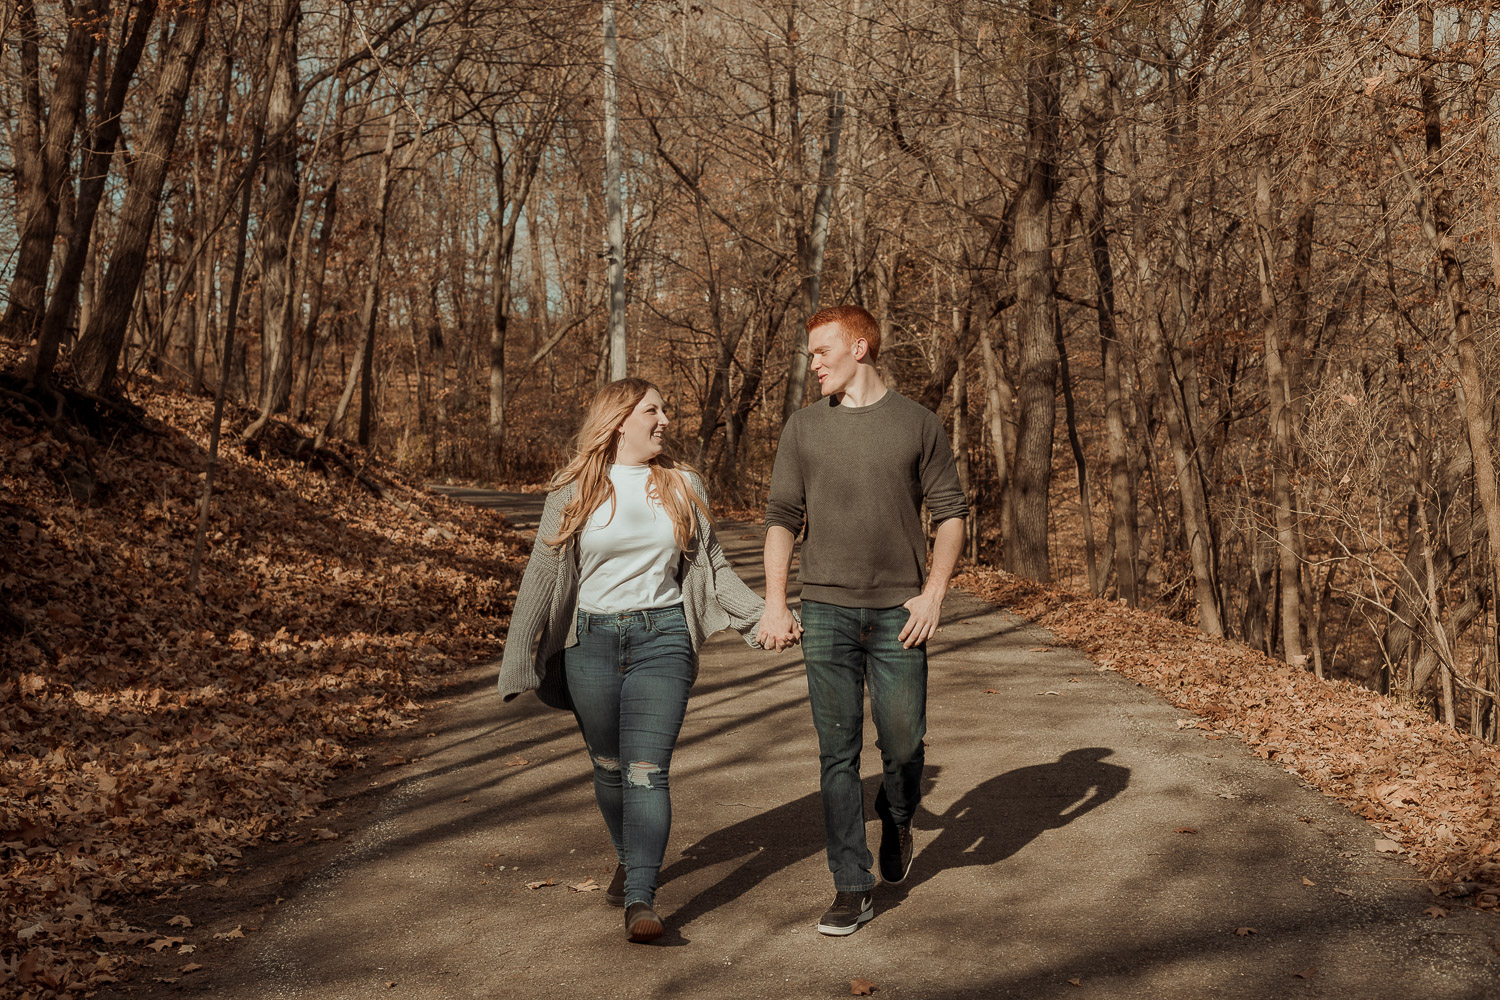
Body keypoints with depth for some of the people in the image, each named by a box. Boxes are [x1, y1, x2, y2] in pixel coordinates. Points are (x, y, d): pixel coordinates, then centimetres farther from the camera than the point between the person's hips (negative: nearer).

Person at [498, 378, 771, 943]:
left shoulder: (683, 487, 7)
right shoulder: (573, 492, 2)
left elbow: (713, 568, 13)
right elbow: (542, 575, 4)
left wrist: (762, 616, 3)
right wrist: (518, 658, 1)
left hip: (662, 637, 0)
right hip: (591, 641, 1)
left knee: (647, 770, -11)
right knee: (608, 766, 12)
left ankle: (640, 901, -13)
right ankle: (627, 858, 38)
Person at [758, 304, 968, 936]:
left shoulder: (917, 424, 3)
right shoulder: (803, 428, 7)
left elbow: (950, 511, 5)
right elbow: (781, 518, 8)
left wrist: (933, 592, -5)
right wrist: (774, 604, 0)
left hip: (898, 612, -1)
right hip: (826, 612, 1)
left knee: (903, 743, 3)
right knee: (837, 753, 1)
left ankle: (897, 820, 37)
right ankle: (852, 888, 9)